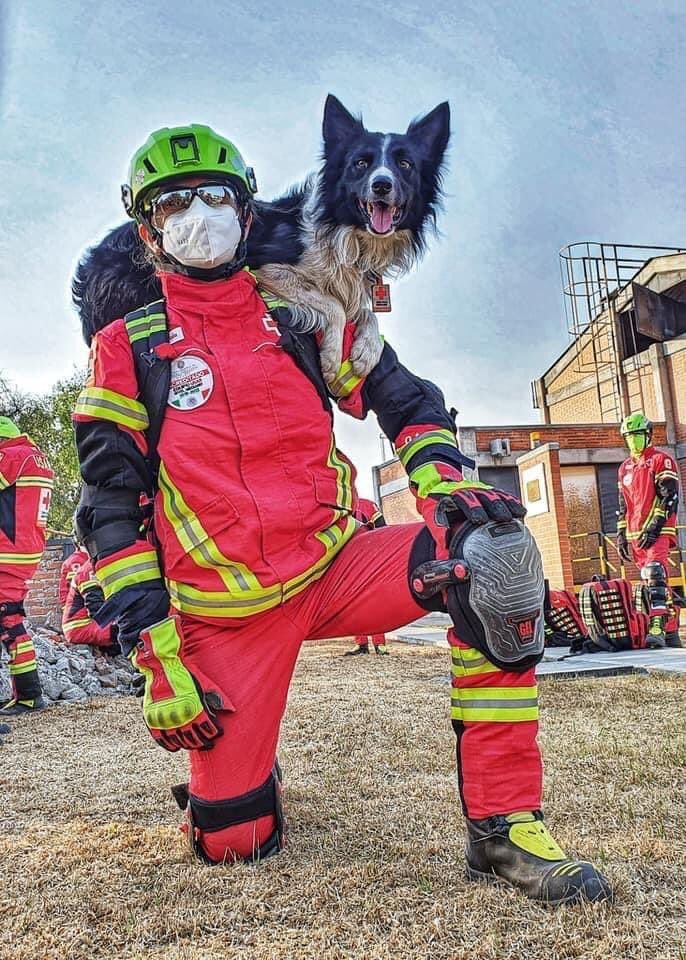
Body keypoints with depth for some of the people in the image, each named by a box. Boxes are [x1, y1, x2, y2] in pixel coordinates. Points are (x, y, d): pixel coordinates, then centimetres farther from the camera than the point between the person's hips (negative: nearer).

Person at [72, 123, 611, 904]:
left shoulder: (302, 319, 10)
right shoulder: (128, 348, 3)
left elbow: (405, 399, 12)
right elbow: (109, 505, -2)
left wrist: (439, 479, -11)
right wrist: (156, 656, -9)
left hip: (335, 568, 2)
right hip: (225, 612, -1)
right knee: (231, 840, -5)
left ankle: (503, 827, -14)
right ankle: (247, 770, 33)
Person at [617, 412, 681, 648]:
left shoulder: (661, 460, -1)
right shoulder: (625, 468, 19)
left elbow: (669, 497, -10)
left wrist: (655, 527, -17)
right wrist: (621, 534, 16)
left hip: (657, 532, -7)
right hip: (635, 535, 7)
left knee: (654, 577, -22)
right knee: (652, 582, 7)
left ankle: (657, 629, -29)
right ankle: (671, 632, 13)